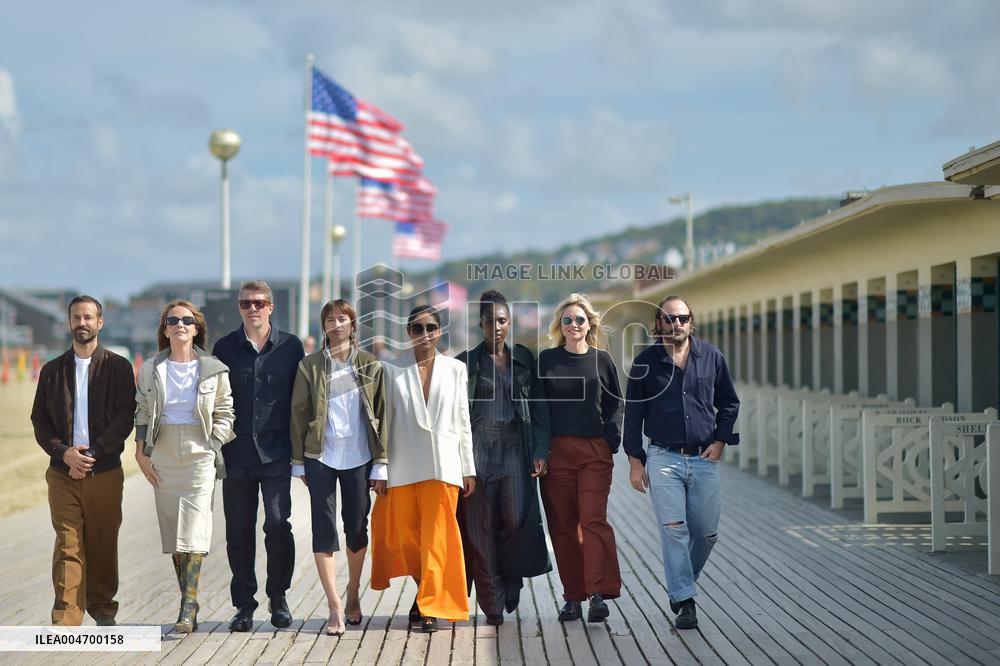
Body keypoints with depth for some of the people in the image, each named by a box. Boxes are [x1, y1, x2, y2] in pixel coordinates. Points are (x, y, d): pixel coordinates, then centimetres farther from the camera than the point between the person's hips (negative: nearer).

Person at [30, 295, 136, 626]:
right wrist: (64, 453, -9)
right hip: (62, 473, 1)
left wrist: (93, 452, -13)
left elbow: (125, 418, -3)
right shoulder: (52, 370, 11)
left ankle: (102, 607, 23)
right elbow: (40, 420, 8)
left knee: (103, 544, 6)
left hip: (105, 471, -1)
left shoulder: (118, 367, 5)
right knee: (68, 545, -6)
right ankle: (66, 620, -8)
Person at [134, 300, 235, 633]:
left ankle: (188, 607, -15)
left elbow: (225, 412, 8)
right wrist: (141, 454, 4)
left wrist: (215, 443, -4)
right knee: (172, 532, 3)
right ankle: (189, 605, 10)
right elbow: (142, 414, 11)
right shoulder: (150, 370, 8)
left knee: (194, 531, -13)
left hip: (200, 453, -3)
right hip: (163, 455, 3)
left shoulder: (214, 369, 3)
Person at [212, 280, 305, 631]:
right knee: (239, 532, 4)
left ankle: (278, 597, 10)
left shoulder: (290, 346, 5)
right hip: (237, 454, 2)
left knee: (278, 524, -9)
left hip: (277, 454, -1)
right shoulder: (225, 348, 7)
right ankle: (244, 605, 15)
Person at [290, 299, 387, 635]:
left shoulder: (371, 365, 5)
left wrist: (380, 465, 1)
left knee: (357, 528, 8)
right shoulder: (310, 366, 3)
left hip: (358, 457, 1)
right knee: (324, 529, -6)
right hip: (321, 457, -1)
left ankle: (353, 596, 26)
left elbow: (381, 415, 5)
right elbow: (299, 414, 6)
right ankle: (335, 608, -7)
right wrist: (299, 462, 3)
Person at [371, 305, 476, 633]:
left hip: (442, 464, 0)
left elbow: (463, 421, 9)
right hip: (403, 465, 0)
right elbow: (385, 419, 5)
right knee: (406, 536, 6)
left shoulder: (455, 369, 7)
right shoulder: (393, 369, 4)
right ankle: (425, 589, 29)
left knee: (436, 536, -4)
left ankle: (430, 606, 1)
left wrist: (468, 468, 7)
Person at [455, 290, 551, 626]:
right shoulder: (466, 362, 6)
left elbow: (539, 408, 10)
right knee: (481, 528, -3)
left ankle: (510, 580, 14)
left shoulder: (524, 358, 12)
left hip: (515, 447, 1)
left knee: (517, 519, -12)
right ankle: (493, 605, 3)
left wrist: (540, 451, 0)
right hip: (479, 447, -1)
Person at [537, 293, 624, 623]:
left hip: (595, 451, -1)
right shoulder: (546, 359, 7)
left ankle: (599, 593, -13)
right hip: (556, 451, 1)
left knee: (593, 519, -11)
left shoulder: (601, 359, 7)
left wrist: (612, 438, 1)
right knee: (562, 525, 2)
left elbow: (615, 403, 14)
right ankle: (573, 597, 9)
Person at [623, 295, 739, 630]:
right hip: (664, 458, -2)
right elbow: (633, 414, 4)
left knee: (706, 533, 6)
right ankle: (684, 602, -5)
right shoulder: (645, 362, 0)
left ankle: (682, 584, 30)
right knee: (674, 531, -10)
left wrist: (720, 441, 2)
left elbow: (729, 403, 15)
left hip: (704, 459, 2)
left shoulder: (711, 357, 5)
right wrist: (635, 461, 1)